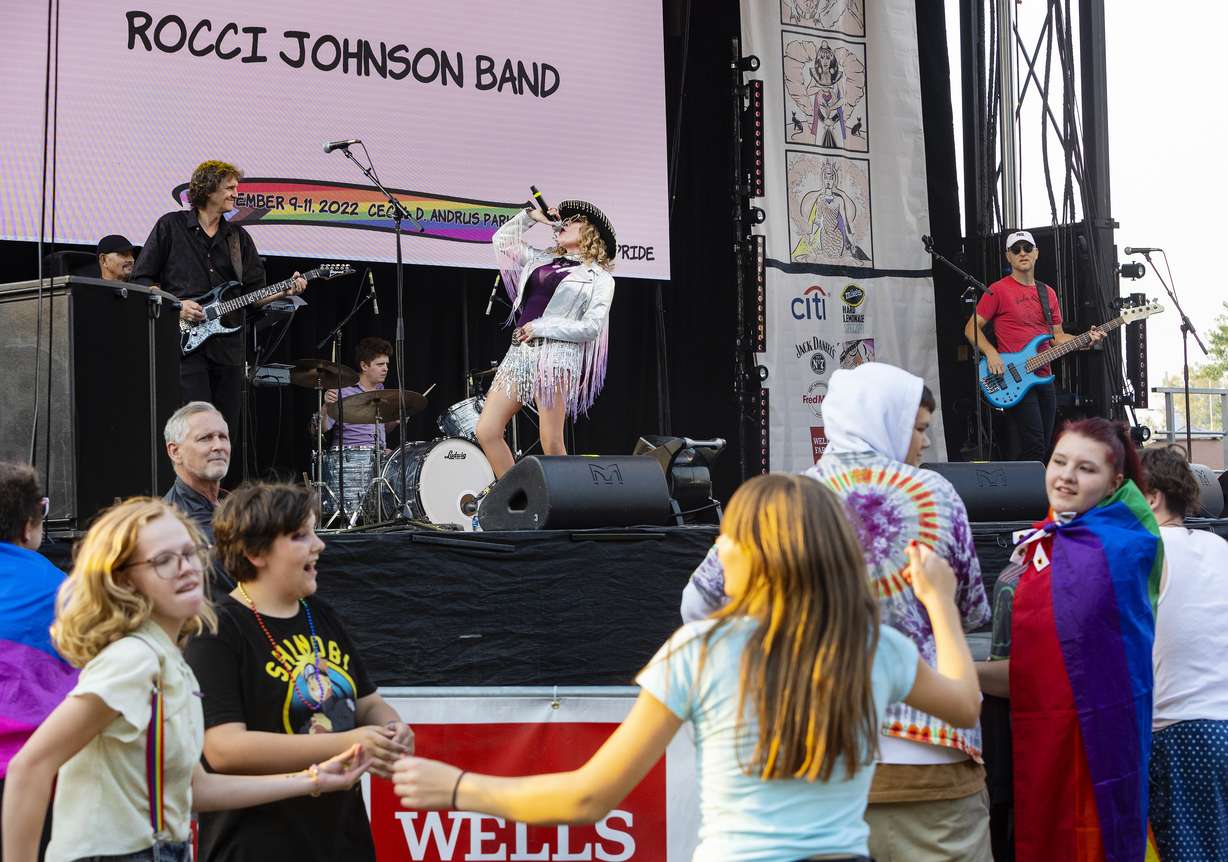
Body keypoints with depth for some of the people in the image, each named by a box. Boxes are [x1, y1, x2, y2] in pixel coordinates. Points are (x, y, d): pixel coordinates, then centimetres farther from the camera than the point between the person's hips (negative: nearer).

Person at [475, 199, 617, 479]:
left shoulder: (599, 278, 7)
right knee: (486, 431, -5)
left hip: (557, 353, -6)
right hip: (519, 351, 6)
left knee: (551, 445, -12)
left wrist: (541, 327, -8)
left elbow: (591, 328, -4)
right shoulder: (541, 260, 24)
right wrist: (530, 216, 22)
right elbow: (502, 239, 33)